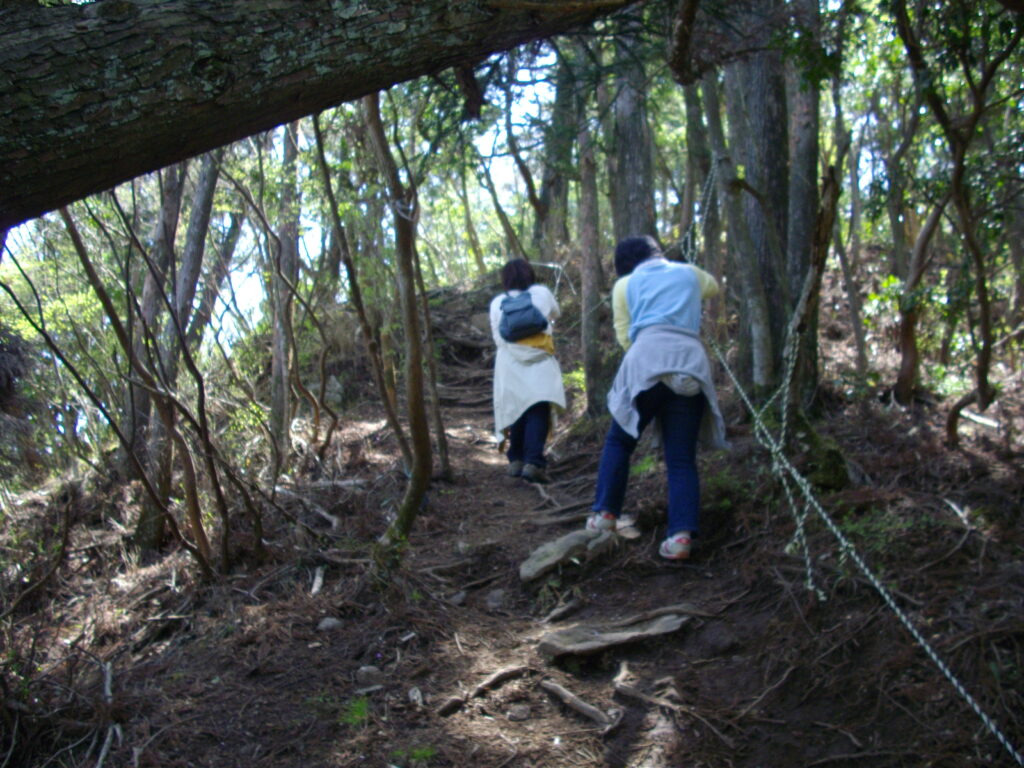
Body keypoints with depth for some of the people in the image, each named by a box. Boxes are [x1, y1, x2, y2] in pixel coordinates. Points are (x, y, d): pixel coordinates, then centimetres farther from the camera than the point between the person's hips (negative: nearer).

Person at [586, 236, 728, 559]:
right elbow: (713, 287, 49)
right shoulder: (689, 273, 27)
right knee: (682, 458, 3)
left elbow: (625, 336, 16)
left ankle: (605, 515, 10)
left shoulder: (625, 284, 20)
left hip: (648, 359, -2)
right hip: (692, 362, 2)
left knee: (619, 441, 15)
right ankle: (682, 533, -11)